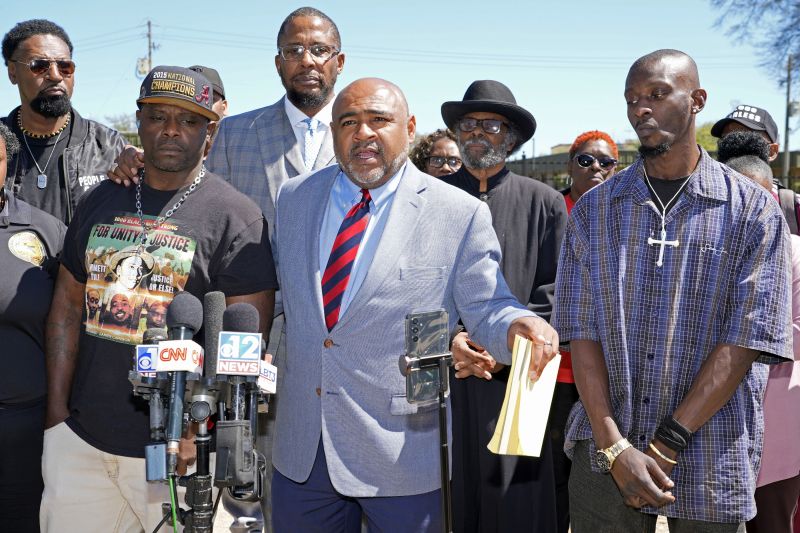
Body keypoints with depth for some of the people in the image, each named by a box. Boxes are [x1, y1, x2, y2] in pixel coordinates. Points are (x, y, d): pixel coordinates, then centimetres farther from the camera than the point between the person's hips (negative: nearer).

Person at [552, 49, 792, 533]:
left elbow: (745, 342, -9)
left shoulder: (755, 210, -3)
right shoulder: (594, 209, 3)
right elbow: (582, 333, -2)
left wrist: (665, 447, -14)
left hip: (711, 467, -1)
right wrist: (616, 448, -12)